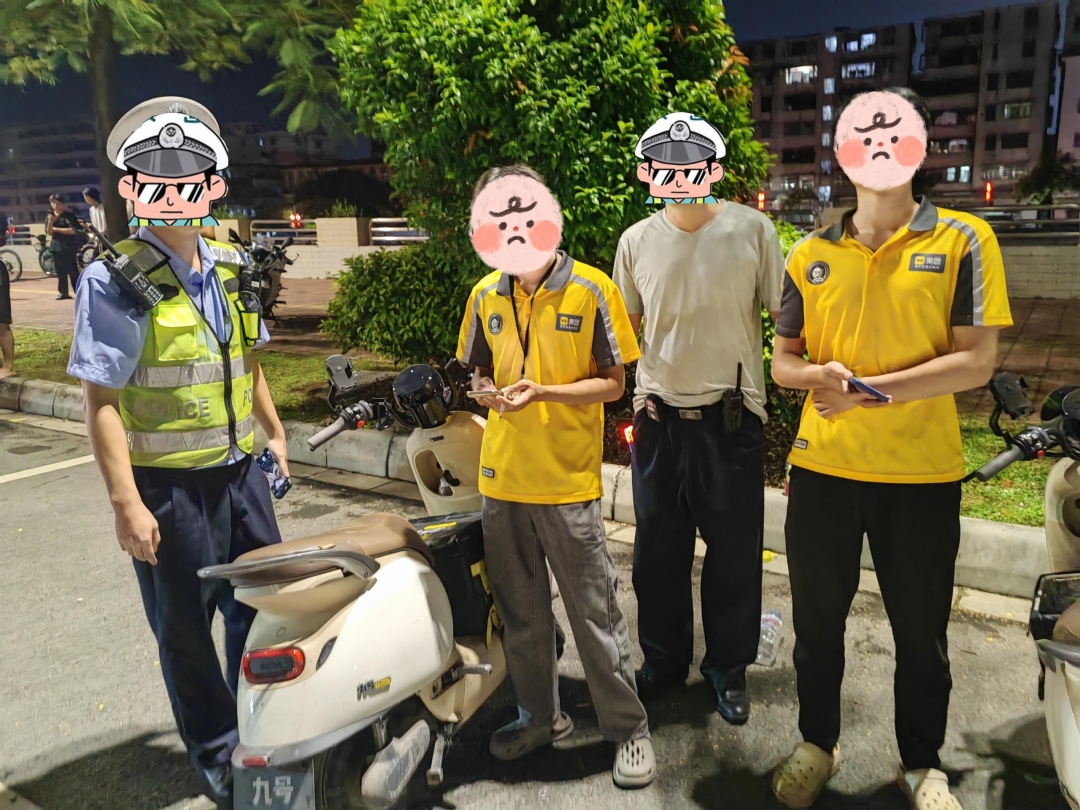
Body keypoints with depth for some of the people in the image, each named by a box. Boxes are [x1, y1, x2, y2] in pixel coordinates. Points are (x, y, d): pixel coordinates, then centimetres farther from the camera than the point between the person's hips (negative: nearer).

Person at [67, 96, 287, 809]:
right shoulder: (115, 281, -13)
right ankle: (217, 750, 33)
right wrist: (127, 503, -19)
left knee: (262, 605, 17)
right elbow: (101, 401, -15)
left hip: (241, 469, 6)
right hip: (168, 488, -6)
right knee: (186, 629, 10)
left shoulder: (229, 266, 6)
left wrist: (275, 434, 18)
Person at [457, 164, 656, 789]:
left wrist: (542, 392, -19)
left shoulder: (592, 290, -6)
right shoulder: (486, 295, 7)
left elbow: (613, 384, -5)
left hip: (568, 481, -4)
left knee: (595, 613, 3)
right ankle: (541, 716, 36)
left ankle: (629, 729, 22)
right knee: (520, 612, 16)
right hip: (503, 478, 5)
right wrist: (489, 391, -7)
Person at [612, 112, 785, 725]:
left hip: (731, 419, -2)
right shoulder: (637, 240, 5)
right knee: (658, 553, 13)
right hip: (659, 417, 3)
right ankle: (663, 660, 33)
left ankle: (729, 666, 30)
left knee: (735, 554, 8)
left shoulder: (753, 230, -4)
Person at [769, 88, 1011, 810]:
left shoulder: (963, 240, -2)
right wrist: (819, 377, -15)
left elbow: (977, 361, -9)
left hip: (922, 475, -2)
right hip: (821, 469, 2)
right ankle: (818, 744, 37)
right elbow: (783, 360, 8)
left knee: (921, 631, 13)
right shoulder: (811, 255, 6)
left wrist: (870, 389, -21)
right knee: (817, 620, 15)